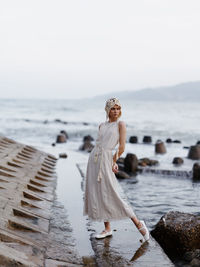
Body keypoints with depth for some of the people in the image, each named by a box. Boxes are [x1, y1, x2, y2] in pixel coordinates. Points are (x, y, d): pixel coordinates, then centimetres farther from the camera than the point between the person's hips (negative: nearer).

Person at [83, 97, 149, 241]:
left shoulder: (121, 124, -2)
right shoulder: (102, 125, 14)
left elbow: (122, 147, -8)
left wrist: (113, 161, 3)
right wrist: (114, 161, 5)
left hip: (106, 160, -6)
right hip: (94, 159, 6)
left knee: (113, 195, -7)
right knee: (97, 195, 6)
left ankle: (138, 224, 4)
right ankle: (107, 229, 16)